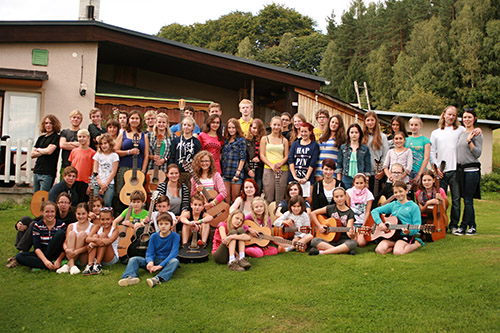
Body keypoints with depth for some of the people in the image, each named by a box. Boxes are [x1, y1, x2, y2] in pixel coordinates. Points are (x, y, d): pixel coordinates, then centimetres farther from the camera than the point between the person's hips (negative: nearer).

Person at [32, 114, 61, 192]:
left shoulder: (56, 137, -1)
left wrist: (39, 149, 6)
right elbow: (32, 154, 12)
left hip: (48, 173, -7)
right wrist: (44, 152, -3)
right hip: (37, 171, 7)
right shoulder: (41, 138, 17)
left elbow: (49, 151, -13)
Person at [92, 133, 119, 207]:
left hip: (109, 184, -2)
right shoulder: (97, 155, 12)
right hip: (98, 184, 2)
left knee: (107, 203, -12)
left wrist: (105, 184, -7)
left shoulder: (114, 156, 4)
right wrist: (100, 184, -6)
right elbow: (95, 171, 7)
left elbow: (113, 172, 0)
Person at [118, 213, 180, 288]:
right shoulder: (154, 236, 4)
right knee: (133, 259, -11)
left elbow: (173, 253, -17)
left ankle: (157, 279, -56)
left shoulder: (175, 236, -7)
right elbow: (149, 253, 1)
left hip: (167, 262, -4)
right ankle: (131, 277, -40)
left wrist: (160, 265, -27)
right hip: (154, 261, 4)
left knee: (175, 261, -37)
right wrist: (150, 261, -24)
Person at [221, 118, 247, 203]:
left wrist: (238, 173, -12)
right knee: (226, 196, 4)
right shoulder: (226, 140, 17)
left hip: (235, 172, -5)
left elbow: (242, 158, -5)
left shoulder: (241, 140, 1)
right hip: (225, 172, 5)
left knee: (235, 197, -1)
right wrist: (221, 170, 7)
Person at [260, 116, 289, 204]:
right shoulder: (265, 139, 11)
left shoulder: (284, 140, 14)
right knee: (268, 197, -5)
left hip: (282, 170, 1)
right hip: (268, 170, -1)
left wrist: (280, 164, -11)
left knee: (280, 198, -1)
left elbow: (287, 156, 10)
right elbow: (262, 155, 4)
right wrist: (271, 165, -11)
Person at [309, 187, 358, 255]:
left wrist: (351, 234, -36)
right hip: (330, 240, 1)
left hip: (343, 240, -1)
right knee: (314, 241, -27)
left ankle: (322, 252, -34)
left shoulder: (350, 213, 1)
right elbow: (313, 213, 10)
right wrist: (319, 226, -1)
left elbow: (349, 229, -12)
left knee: (353, 243, -35)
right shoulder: (331, 208, 6)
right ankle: (344, 250, -32)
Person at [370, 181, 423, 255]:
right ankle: (397, 245, 3)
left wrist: (410, 231, -29)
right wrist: (380, 223, -7)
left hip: (407, 235, -3)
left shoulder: (414, 207, -1)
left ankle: (417, 243, -2)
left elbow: (417, 225, -8)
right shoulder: (392, 205, 11)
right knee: (379, 250, -23)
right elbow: (375, 211, 10)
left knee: (397, 252, -31)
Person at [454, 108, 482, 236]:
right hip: (461, 169, 7)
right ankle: (472, 227, 16)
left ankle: (463, 227, 0)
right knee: (467, 200, 9)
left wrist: (469, 140, -17)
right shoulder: (461, 134, 16)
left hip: (472, 170, -7)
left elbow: (477, 153, -11)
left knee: (468, 200, -5)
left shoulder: (477, 134, -4)